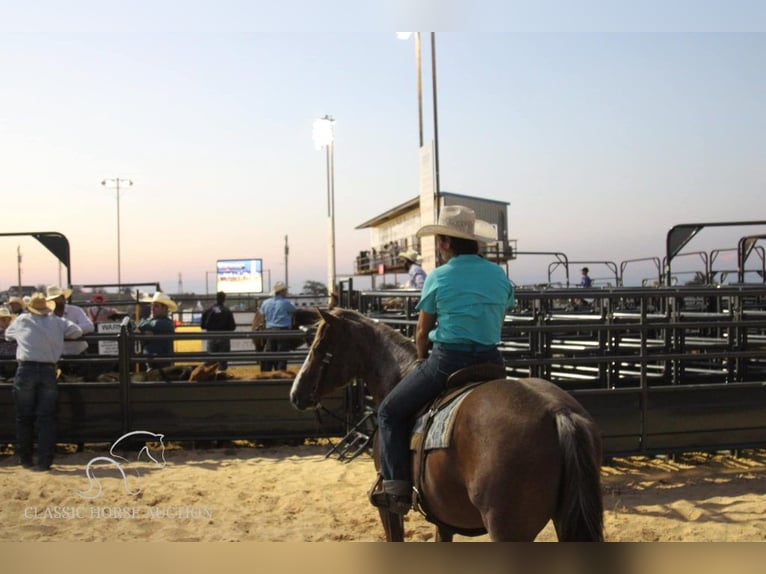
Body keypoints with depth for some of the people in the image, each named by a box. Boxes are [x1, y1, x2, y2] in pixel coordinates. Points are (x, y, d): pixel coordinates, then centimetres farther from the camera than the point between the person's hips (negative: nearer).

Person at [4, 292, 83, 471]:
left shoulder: (21, 320, 10)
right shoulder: (57, 322, 9)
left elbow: (7, 334, 26)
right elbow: (77, 332, 8)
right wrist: (61, 334, 26)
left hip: (26, 370, 0)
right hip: (48, 371, 0)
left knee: (24, 417, 12)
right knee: (46, 418, 3)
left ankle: (25, 459, 19)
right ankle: (44, 461, 1)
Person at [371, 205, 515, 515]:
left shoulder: (438, 278, -6)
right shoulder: (500, 276, 7)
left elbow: (422, 332, 0)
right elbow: (498, 322, 14)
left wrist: (422, 361, 18)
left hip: (447, 360, -5)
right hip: (490, 361, 5)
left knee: (390, 412, 11)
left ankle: (395, 485, 2)